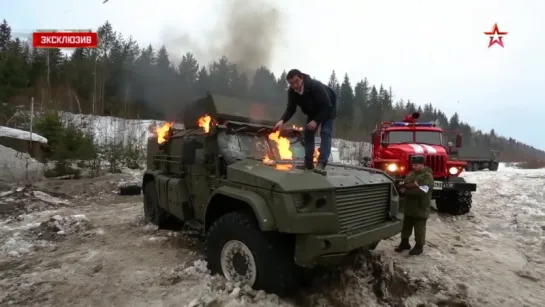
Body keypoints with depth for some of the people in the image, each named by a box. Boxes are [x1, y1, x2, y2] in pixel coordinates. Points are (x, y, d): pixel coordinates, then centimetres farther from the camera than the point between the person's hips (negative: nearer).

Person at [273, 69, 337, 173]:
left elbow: (327, 106, -35)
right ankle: (308, 163, 5)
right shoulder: (291, 91, -23)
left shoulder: (316, 86, -39)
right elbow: (291, 109, -15)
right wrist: (282, 120, -33)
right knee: (307, 132, -1)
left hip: (327, 108, -6)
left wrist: (316, 121, -40)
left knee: (325, 133, -20)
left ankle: (321, 164, -27)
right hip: (312, 111, 6)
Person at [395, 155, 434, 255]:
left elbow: (420, 191, -25)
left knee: (419, 229, 5)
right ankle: (404, 242, 30)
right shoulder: (410, 174, 10)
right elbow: (402, 186, 5)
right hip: (409, 207, 7)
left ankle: (419, 246, 18)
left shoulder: (427, 176, -14)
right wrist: (412, 185, -16)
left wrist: (406, 190, -19)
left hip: (421, 209, -7)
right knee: (406, 226, 16)